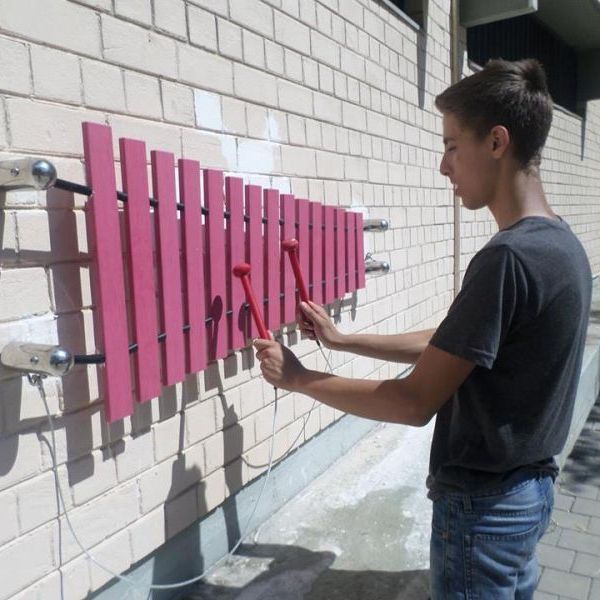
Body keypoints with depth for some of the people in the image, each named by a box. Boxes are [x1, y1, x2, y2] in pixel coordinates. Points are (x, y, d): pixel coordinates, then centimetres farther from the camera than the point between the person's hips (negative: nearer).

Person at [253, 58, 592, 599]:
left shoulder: (507, 257, -28)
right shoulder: (562, 244, 2)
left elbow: (414, 403, -25)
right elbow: (447, 345, 6)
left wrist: (296, 378, -14)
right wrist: (342, 340, 5)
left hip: (483, 505, -8)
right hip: (530, 488, 8)